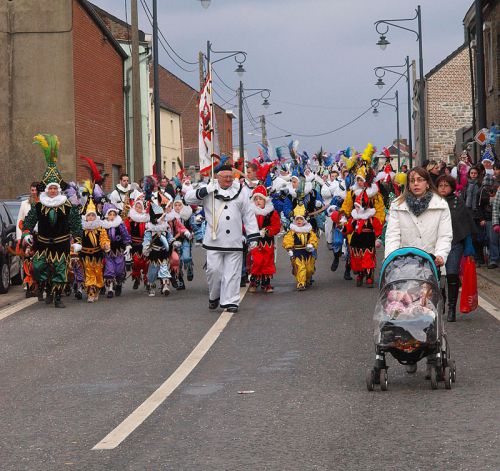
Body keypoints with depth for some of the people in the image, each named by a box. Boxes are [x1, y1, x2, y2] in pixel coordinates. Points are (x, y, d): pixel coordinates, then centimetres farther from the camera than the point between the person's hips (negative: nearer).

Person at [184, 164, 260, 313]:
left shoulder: (241, 191, 8)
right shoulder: (209, 190, 5)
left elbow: (248, 215, 10)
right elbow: (188, 198, 0)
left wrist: (253, 236, 5)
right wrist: (205, 191, -15)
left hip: (234, 242, 1)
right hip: (214, 241, -1)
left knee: (232, 272, 1)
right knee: (213, 270, -1)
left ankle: (230, 301, 6)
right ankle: (214, 297, 20)